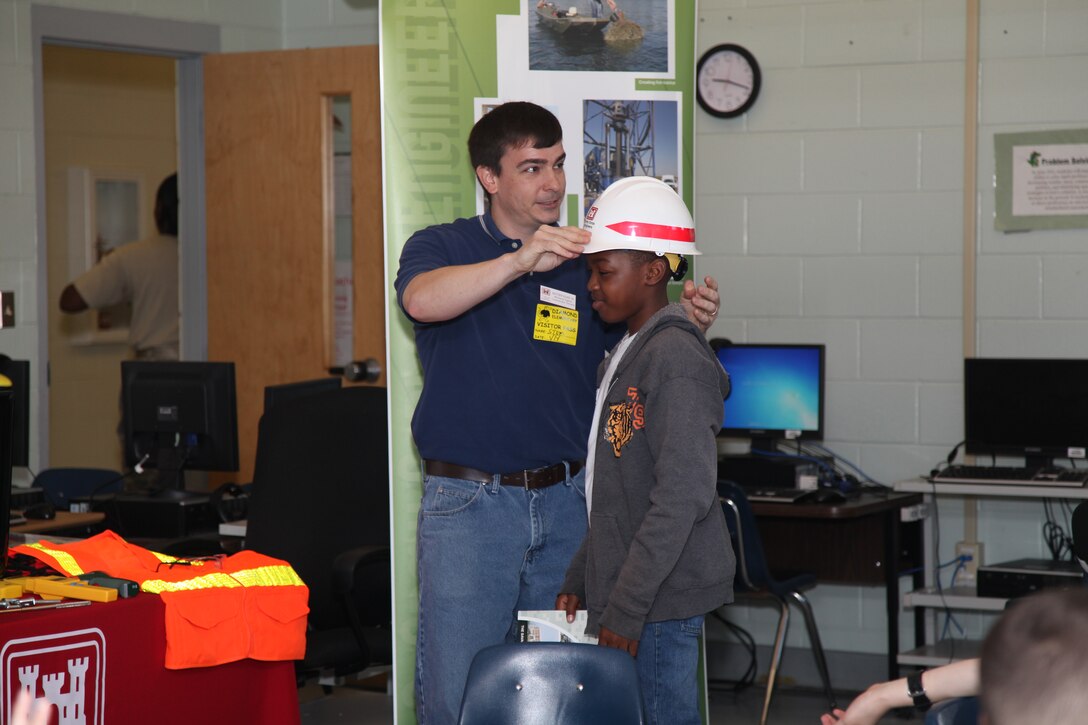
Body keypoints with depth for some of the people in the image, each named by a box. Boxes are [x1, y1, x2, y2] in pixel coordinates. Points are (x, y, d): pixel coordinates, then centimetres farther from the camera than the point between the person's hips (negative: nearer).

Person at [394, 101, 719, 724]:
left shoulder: (585, 265, 12)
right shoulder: (443, 247, 3)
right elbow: (422, 299, -21)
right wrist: (521, 260, -31)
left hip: (566, 503, 4)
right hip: (468, 503, -3)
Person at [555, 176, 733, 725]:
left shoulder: (675, 358, -15)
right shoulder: (622, 357, 15)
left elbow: (683, 494, -22)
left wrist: (625, 608, -21)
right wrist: (579, 582, 17)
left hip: (660, 605, -9)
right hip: (617, 596, 9)